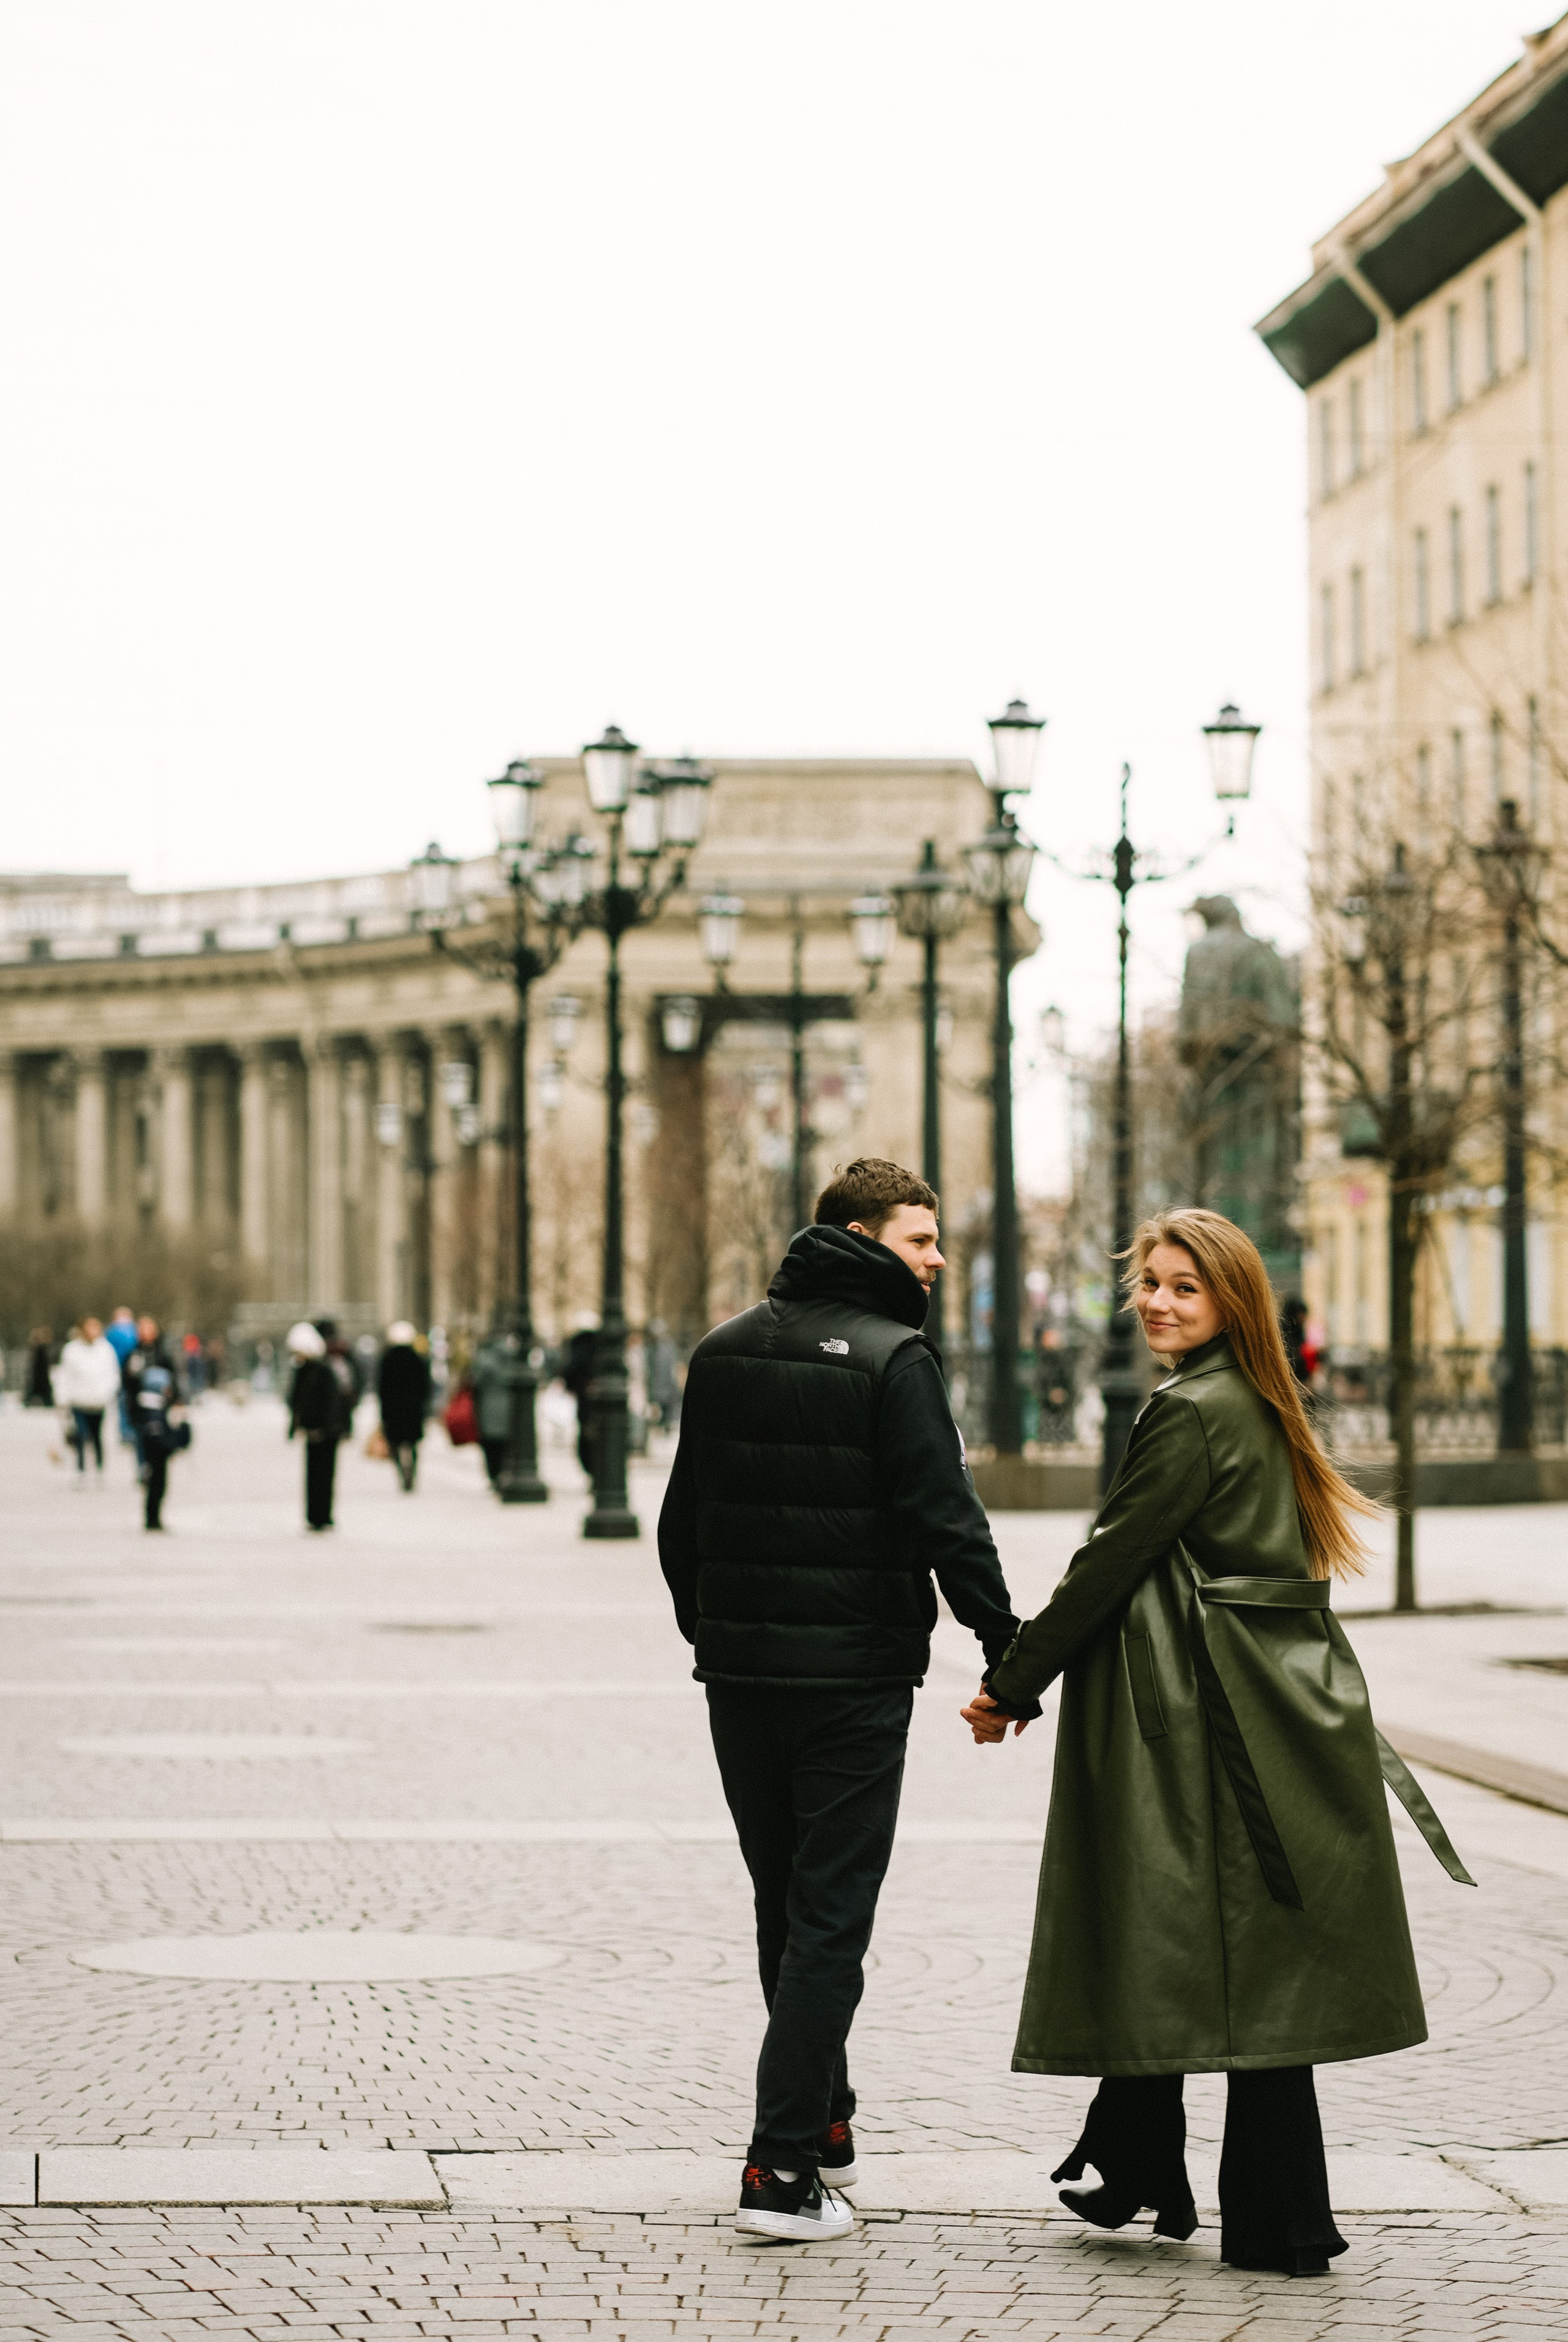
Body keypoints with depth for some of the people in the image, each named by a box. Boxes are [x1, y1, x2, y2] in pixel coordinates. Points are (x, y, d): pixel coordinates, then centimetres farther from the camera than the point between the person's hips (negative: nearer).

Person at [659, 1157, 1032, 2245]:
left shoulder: (724, 1351, 9)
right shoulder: (893, 1358, -11)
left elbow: (682, 1515, 14)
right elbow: (946, 1517, -17)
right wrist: (1007, 1644, -11)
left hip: (740, 1666, 6)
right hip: (855, 1671, -6)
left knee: (784, 1902, 19)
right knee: (830, 1914, -3)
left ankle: (825, 2118, 32)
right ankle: (784, 2165, -6)